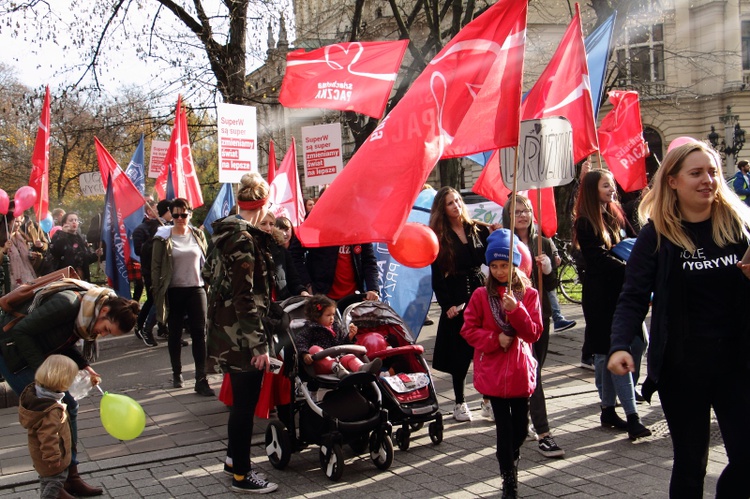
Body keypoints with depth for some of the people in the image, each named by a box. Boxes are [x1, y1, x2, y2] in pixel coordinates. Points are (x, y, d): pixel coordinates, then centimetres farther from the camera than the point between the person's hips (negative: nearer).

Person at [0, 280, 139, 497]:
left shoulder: (87, 314, -3)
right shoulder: (68, 303, -31)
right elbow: (20, 332, -28)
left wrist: (83, 366, -10)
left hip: (38, 355, 9)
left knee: (68, 406, 8)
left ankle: (70, 475, 17)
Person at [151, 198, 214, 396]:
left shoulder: (198, 235, 6)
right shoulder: (164, 238, -2)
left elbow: (206, 261, 11)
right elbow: (156, 267, -2)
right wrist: (158, 292, -7)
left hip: (196, 289, 1)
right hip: (174, 291, -1)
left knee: (200, 334, -3)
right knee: (174, 334, 10)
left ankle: (201, 380, -2)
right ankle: (177, 374, 26)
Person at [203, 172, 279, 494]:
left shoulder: (226, 232, 11)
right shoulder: (244, 239, -18)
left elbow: (209, 274, 21)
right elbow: (245, 298, -22)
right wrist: (259, 345, -20)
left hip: (226, 329, 10)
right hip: (242, 335, -10)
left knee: (241, 400, 21)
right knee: (245, 403, 0)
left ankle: (234, 459, 35)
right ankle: (242, 475, 10)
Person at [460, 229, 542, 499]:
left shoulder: (528, 294, 0)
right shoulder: (481, 295, -2)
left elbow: (534, 333, -5)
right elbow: (468, 329, -1)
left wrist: (516, 310, -20)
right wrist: (495, 339, -14)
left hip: (520, 372, 2)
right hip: (493, 373, -2)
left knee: (521, 428, 9)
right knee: (505, 426, -3)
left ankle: (509, 461, 38)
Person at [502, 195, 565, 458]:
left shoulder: (544, 243, 7)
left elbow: (552, 284, 8)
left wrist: (548, 269, -12)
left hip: (540, 313, 5)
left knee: (535, 367, 12)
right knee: (532, 372, -11)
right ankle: (543, 433, -13)